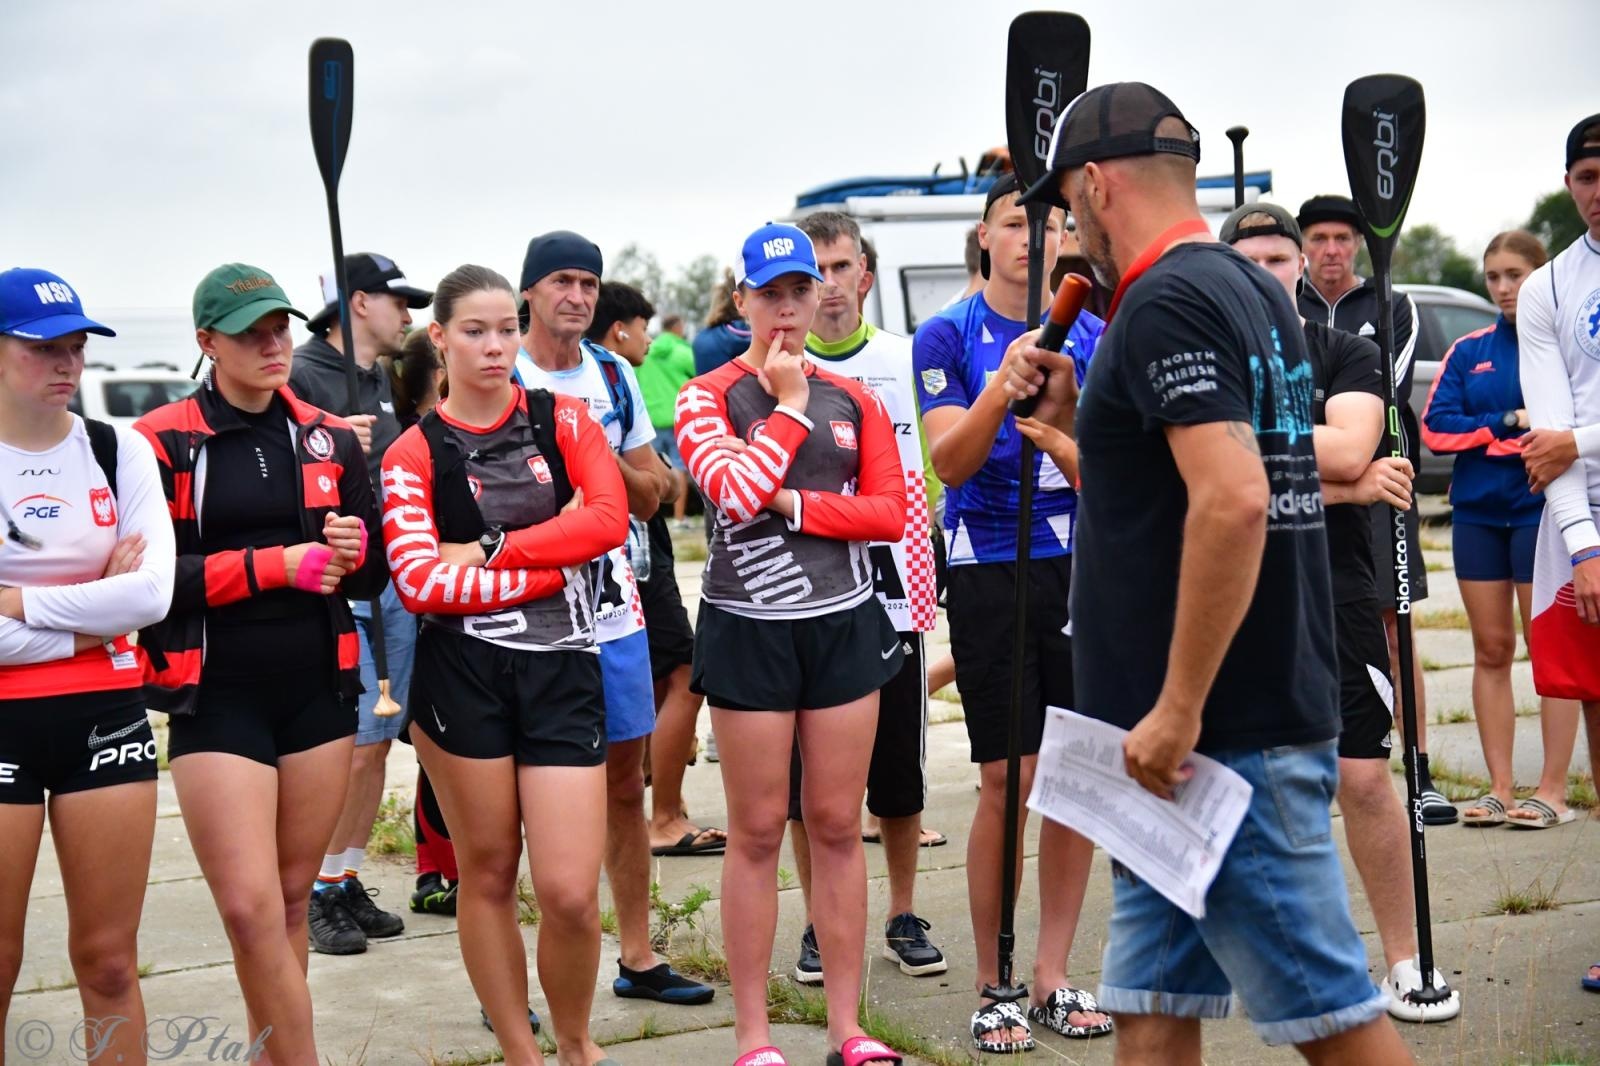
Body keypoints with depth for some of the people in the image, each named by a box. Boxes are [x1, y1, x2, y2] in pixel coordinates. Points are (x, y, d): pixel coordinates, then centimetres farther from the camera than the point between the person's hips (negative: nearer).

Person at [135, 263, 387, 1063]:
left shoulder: (329, 437, 8)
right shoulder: (160, 443, -4)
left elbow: (372, 576, 12)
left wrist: (353, 549, -11)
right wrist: (279, 563, -17)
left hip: (319, 690, 4)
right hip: (216, 698, -4)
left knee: (292, 901, 10)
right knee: (252, 912, -11)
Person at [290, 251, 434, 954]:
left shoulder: (383, 383, 17)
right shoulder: (302, 376, -9)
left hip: (395, 583, 8)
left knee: (377, 744, 10)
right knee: (346, 749, -8)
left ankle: (351, 883, 20)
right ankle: (320, 895, 3)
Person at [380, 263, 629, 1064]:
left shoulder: (563, 421, 8)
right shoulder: (414, 453, 2)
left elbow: (609, 517, -9)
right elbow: (419, 583, -12)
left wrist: (491, 553, -12)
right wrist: (552, 564, -10)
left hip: (562, 668, 1)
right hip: (461, 673, -1)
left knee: (570, 891, -6)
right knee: (488, 874, 7)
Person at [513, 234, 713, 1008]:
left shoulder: (613, 376, 10)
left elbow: (650, 494, 11)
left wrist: (604, 452, -7)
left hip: (615, 610, 6)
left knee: (625, 783, 12)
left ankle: (637, 958, 24)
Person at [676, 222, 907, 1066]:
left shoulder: (854, 400, 8)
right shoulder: (708, 397, -1)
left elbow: (891, 512, -1)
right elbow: (734, 489, -19)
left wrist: (795, 505, -12)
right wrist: (789, 405, -9)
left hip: (844, 624, 3)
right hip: (749, 628, -3)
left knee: (837, 825, 6)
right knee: (757, 831, 2)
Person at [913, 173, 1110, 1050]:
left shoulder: (1094, 336, 6)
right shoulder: (948, 337, -1)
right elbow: (950, 462, -11)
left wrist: (1054, 436, -19)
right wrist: (1003, 387, -28)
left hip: (1082, 566, 3)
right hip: (989, 573, -3)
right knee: (1005, 780, -4)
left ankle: (1052, 974, 16)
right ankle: (991, 985, 8)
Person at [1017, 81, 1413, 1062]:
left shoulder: (1166, 301, -14)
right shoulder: (1251, 288, 16)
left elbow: (1233, 501, -27)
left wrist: (1178, 712, -23)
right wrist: (1077, 409, 15)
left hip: (1223, 732, -10)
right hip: (1251, 713, 10)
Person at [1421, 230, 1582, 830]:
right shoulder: (1468, 352, 12)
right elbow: (1436, 428, 2)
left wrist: (1485, 434, -16)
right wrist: (1510, 423, -10)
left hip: (1542, 510, -4)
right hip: (1477, 511, 4)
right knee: (1491, 650, 6)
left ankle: (1553, 790, 3)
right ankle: (1499, 789, 12)